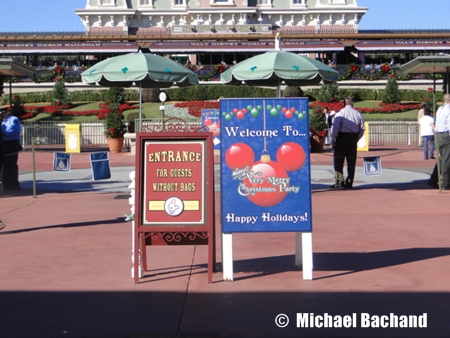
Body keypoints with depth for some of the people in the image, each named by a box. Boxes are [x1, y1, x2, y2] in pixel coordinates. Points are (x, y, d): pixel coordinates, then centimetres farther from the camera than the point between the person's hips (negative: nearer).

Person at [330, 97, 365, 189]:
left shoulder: (340, 112, -4)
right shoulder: (358, 114, 9)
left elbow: (335, 127, -13)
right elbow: (362, 129, 8)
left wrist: (333, 139, -8)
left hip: (342, 136, -4)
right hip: (353, 137, 4)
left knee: (338, 161, -1)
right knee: (351, 161, 9)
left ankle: (339, 181, -8)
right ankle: (349, 183, 11)